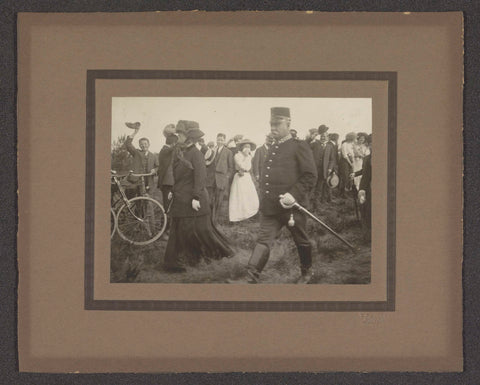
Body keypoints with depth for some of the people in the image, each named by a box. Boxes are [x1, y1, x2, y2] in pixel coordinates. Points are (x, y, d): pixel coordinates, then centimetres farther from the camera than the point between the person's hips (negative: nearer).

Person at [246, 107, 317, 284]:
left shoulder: (299, 147, -8)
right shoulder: (273, 148, 14)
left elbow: (310, 176, -13)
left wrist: (294, 194, -23)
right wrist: (264, 199, 15)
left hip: (292, 206, -5)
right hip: (270, 207, 6)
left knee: (301, 241, 13)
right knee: (263, 241, -4)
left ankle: (307, 271, 35)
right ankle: (252, 279, -11)